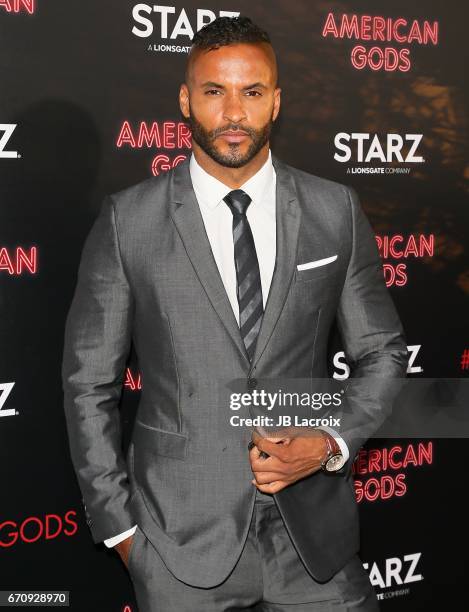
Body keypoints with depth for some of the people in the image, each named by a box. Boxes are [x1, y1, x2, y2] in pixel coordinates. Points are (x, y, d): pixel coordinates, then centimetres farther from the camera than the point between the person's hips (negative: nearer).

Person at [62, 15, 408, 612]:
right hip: (183, 542, -1)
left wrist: (332, 444, -9)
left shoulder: (335, 210, 0)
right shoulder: (127, 220, -5)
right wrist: (120, 528, -1)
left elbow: (382, 353, 8)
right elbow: (88, 383, 0)